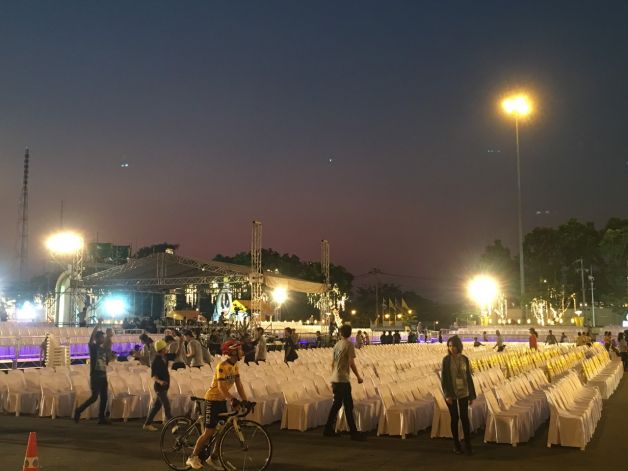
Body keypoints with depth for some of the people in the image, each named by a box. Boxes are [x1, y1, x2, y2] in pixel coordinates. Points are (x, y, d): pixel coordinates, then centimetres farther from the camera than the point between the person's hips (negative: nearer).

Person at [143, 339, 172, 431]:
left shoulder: (165, 357, 4)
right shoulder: (156, 361, -19)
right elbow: (153, 376, -20)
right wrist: (159, 381, -38)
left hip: (164, 386, 8)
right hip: (159, 386, -8)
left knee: (156, 406, 13)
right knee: (167, 406, -9)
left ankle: (147, 424, 22)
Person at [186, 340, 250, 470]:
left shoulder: (235, 366, 3)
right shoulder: (222, 366, -23)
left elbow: (239, 384, 0)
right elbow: (221, 388, -28)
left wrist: (245, 400, -10)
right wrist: (233, 399, -38)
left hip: (222, 400, 8)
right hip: (212, 400, -8)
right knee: (209, 432, -4)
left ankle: (213, 458, 21)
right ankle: (193, 457, 10)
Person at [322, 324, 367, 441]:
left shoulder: (337, 344, 11)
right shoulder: (349, 345, -11)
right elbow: (351, 363, -15)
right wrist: (358, 377, -7)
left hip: (335, 380, 8)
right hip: (343, 380, -8)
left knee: (336, 404, 15)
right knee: (348, 406, -3)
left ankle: (329, 430, 19)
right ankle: (354, 432, -1)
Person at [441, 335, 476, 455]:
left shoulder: (464, 359, 0)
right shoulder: (446, 360, -7)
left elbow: (469, 377, 4)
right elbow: (443, 378, -7)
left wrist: (472, 395, 4)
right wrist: (447, 394, -15)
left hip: (463, 393, 1)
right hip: (451, 394, -1)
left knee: (464, 417, -1)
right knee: (454, 418, 6)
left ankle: (468, 445, 6)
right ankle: (456, 445, 17)